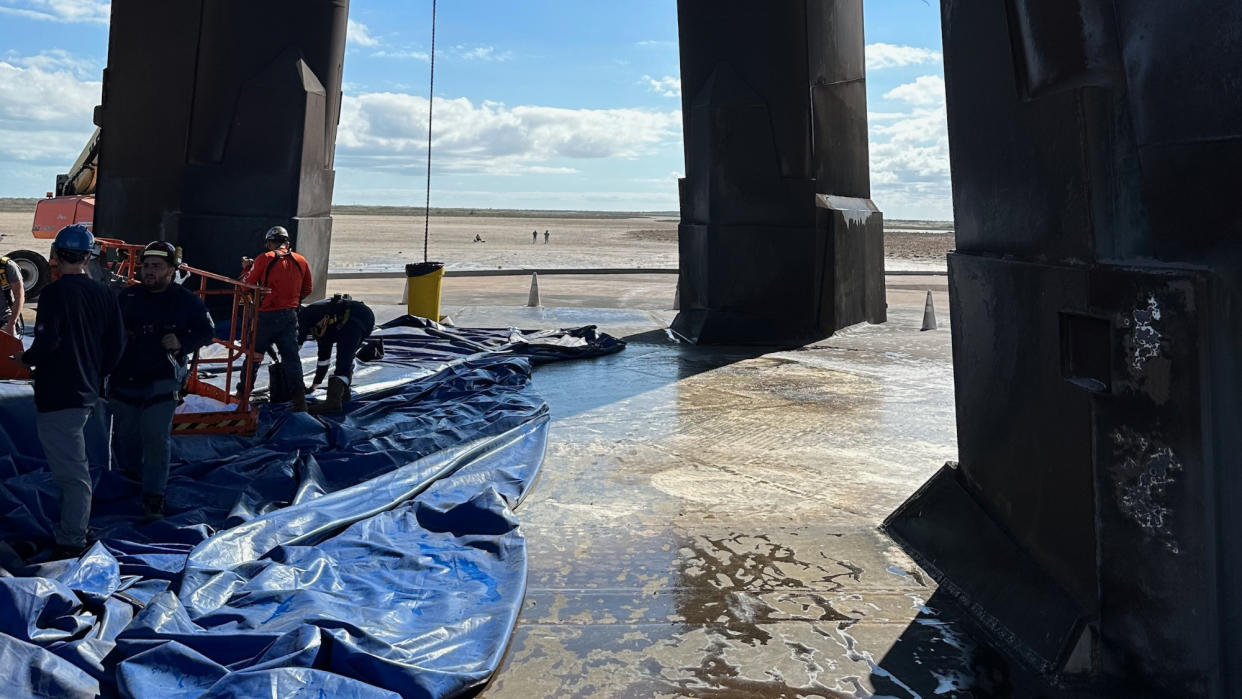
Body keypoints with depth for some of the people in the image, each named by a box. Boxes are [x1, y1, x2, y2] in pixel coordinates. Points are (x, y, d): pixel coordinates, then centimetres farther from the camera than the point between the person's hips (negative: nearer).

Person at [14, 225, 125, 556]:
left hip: (58, 395, -7)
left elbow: (46, 343, -23)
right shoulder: (103, 293, 5)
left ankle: (72, 540, 5)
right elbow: (117, 343, 8)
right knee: (72, 463, 22)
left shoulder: (55, 293, -16)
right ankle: (72, 525, 33)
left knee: (71, 469, -2)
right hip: (87, 392, 8)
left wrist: (25, 358, -2)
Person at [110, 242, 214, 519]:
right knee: (124, 436, 15)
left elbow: (206, 331, 1)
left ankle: (153, 496, 2)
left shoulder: (187, 300, -5)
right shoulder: (127, 296, 2)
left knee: (156, 439, -8)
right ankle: (132, 475, 42)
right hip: (124, 380, 4)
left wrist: (182, 343, -15)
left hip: (162, 383, -4)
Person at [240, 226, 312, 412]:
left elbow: (247, 285, -2)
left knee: (254, 354, 14)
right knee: (291, 356, 5)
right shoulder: (301, 261, 3)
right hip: (290, 315, 2)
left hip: (266, 315, -2)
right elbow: (306, 291, 12)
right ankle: (299, 398, -3)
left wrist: (246, 267, 15)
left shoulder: (264, 259, -8)